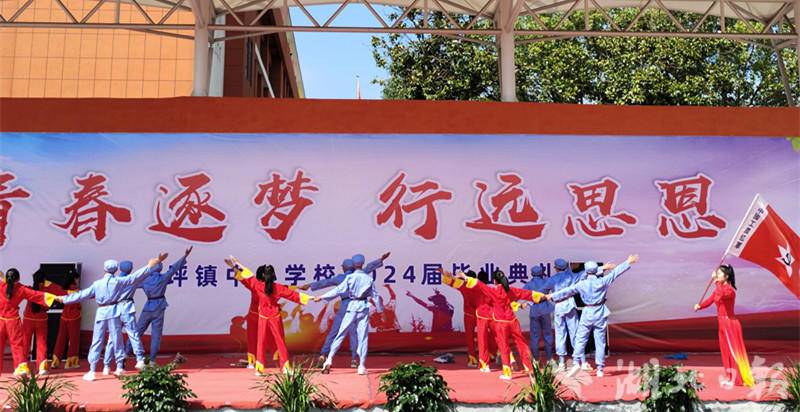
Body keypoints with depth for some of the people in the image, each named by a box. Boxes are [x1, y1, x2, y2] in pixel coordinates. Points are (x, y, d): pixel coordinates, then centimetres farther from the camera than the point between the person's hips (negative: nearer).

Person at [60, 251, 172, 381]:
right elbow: (137, 276, -3)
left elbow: (82, 295, 3)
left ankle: (92, 371, 2)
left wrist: (64, 299, 14)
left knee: (96, 341, 3)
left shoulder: (97, 283, -1)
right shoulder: (119, 281, -2)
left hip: (101, 312, 0)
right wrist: (151, 265, 1)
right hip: (113, 312, 0)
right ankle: (119, 367, 15)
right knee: (116, 339, 9)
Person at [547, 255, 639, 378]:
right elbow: (616, 272, 3)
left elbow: (567, 291, 0)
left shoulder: (581, 284, -6)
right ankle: (600, 368, 7)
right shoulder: (602, 281, -6)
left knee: (580, 339, 6)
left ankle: (578, 362, -6)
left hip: (587, 313, -1)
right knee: (600, 341, 5)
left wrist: (552, 296, 9)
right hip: (600, 313, 1)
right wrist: (628, 262, 13)